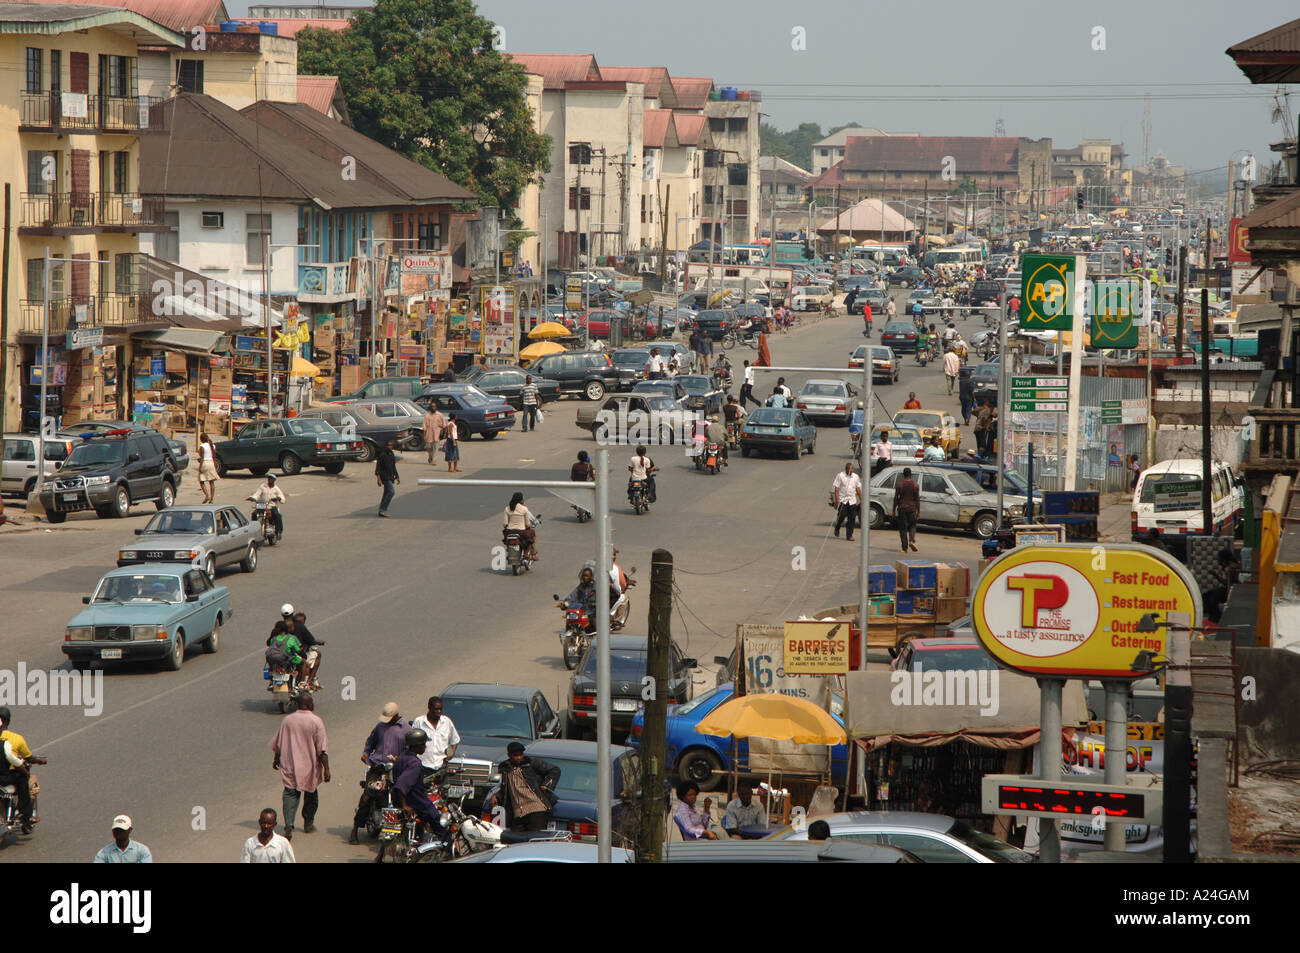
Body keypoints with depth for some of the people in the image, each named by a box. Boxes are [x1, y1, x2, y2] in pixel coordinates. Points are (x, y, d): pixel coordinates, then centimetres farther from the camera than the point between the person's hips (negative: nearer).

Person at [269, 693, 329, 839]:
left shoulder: (287, 720, -1)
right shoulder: (316, 721, -11)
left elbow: (277, 744, 9)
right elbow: (322, 749, -14)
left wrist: (276, 760, 25)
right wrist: (326, 768, -10)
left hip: (290, 766, 2)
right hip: (310, 767, -2)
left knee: (290, 794, 3)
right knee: (311, 794, 18)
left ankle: (288, 825, -16)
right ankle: (308, 825, 29)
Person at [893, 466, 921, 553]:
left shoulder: (899, 484, -4)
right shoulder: (915, 485, -1)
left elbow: (896, 498, -3)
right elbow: (917, 499, 1)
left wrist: (894, 510, 4)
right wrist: (918, 511, 8)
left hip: (902, 509, -1)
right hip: (912, 509, 1)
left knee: (903, 528, 3)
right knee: (912, 526, 15)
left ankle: (904, 548, 0)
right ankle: (912, 540, -11)